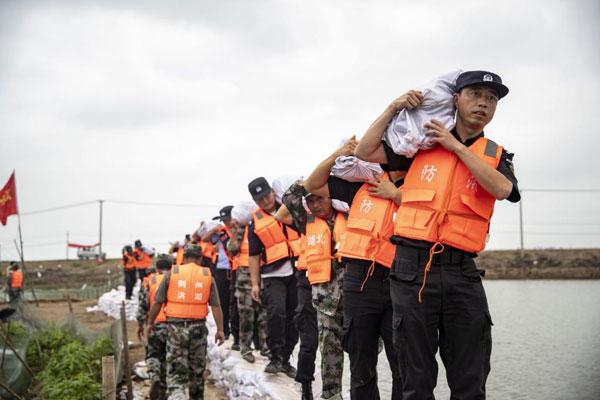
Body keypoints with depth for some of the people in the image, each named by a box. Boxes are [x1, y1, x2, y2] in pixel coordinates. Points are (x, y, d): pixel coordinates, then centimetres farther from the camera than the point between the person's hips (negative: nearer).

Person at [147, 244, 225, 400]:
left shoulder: (172, 273, 1)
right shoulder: (207, 275, 4)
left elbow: (157, 302, 1)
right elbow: (216, 306, 0)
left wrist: (150, 323, 14)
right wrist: (220, 330, 4)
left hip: (175, 326, -1)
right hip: (198, 327, 1)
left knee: (175, 369, 0)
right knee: (197, 369, 17)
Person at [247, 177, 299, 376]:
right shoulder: (256, 222, 5)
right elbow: (254, 255, 6)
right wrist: (255, 283, 1)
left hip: (296, 273, 2)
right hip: (273, 276, -2)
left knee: (293, 318, 6)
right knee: (276, 312, -23)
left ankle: (285, 359, 18)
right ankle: (275, 357, -11)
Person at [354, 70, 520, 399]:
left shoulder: (495, 155, 12)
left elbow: (502, 189, -9)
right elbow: (365, 152, 8)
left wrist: (455, 146, -6)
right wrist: (393, 108, 1)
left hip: (462, 273, 1)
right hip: (413, 266, -1)